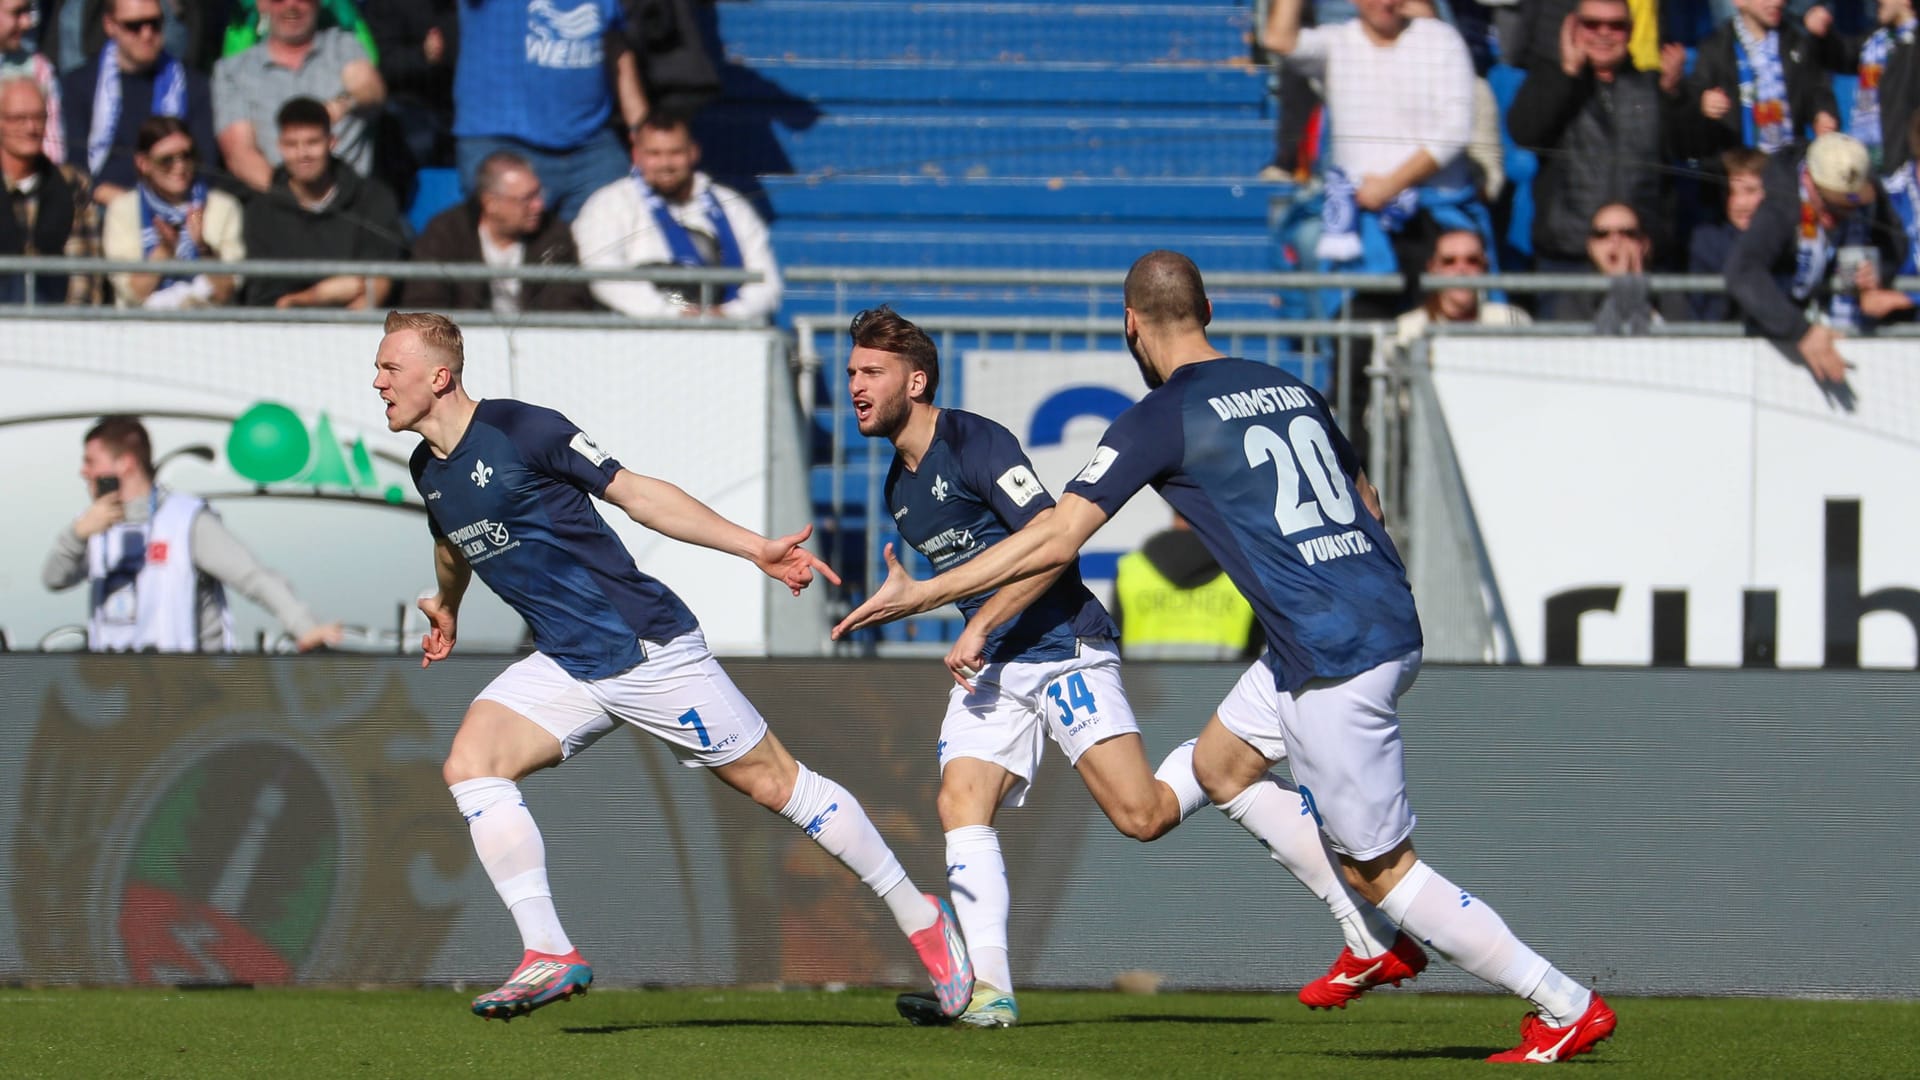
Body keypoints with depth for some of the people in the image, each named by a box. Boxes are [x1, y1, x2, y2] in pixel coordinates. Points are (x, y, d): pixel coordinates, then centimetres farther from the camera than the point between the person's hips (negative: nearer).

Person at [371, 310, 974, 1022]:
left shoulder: (520, 429, -16)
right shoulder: (428, 470, 6)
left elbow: (636, 494, -11)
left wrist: (755, 549, -14)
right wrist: (446, 608, 46)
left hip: (648, 645, -7)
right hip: (566, 666, 7)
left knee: (770, 781, 0)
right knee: (470, 763, -15)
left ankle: (918, 916, 14)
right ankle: (549, 956, -15)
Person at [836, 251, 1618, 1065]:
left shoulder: (1161, 418, -6)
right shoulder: (1286, 387, 15)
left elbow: (1056, 540, -9)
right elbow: (1366, 503, 25)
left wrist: (922, 594, -1)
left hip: (1337, 655, -8)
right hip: (1388, 621, 8)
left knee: (1381, 869, 0)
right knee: (1221, 764, 22)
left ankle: (1566, 1007, 2)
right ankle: (1377, 940, 18)